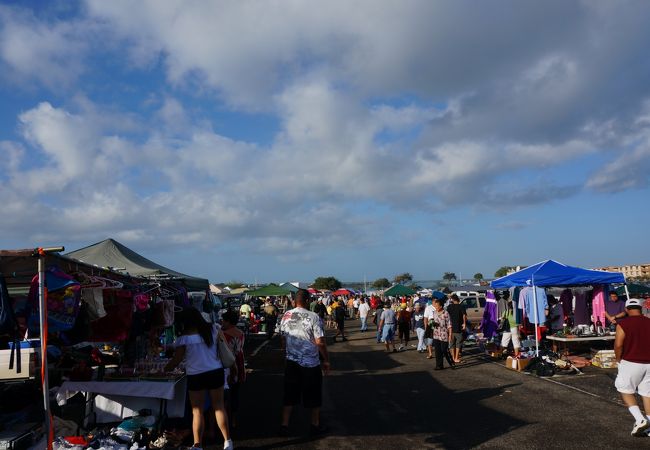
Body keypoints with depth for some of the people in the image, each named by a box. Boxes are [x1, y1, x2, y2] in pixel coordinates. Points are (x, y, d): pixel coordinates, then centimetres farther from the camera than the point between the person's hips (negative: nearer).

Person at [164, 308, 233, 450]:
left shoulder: (184, 338, -9)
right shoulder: (213, 329, 0)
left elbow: (176, 360, -4)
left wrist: (163, 370, 12)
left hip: (196, 376, -3)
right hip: (216, 372, 3)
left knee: (197, 411, 7)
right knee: (219, 406, 15)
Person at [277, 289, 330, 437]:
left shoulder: (285, 316, -2)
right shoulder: (313, 317, -15)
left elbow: (283, 339, 6)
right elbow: (320, 342, -15)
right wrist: (326, 360, -5)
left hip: (291, 362, 4)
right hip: (311, 363, -3)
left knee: (289, 395, 13)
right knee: (314, 395, 12)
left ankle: (284, 426, 14)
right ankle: (315, 425, 25)